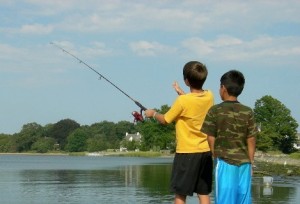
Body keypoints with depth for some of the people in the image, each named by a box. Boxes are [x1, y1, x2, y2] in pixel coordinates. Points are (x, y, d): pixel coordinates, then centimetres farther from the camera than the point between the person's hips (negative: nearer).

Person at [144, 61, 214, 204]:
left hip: (186, 152, -5)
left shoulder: (182, 101, -16)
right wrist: (181, 93, 28)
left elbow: (165, 120, -3)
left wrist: (153, 113, 16)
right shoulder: (209, 96, 0)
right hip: (206, 152, 6)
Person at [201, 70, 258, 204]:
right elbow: (251, 141, 2)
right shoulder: (248, 112, 0)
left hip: (224, 162, -2)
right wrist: (250, 162, 12)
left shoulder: (214, 111, -6)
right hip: (244, 162, 2)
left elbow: (211, 140, -2)